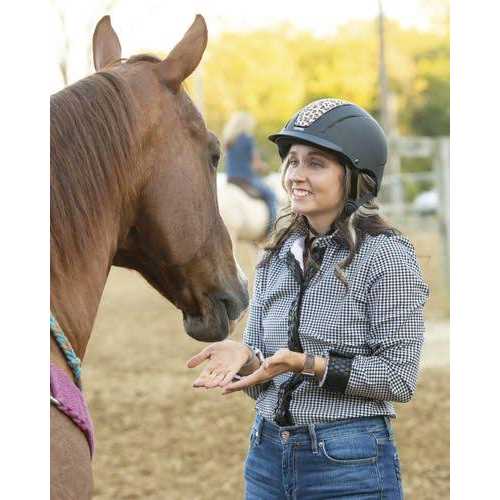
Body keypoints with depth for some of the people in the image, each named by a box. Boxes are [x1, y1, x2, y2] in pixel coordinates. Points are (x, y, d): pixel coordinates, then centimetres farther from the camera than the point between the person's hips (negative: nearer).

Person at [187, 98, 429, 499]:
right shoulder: (277, 256, 8)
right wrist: (244, 358, -10)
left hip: (351, 465, -6)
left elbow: (400, 379, -13)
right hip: (268, 457, 6)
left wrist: (308, 364, -22)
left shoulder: (387, 255, -10)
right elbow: (261, 379, 12)